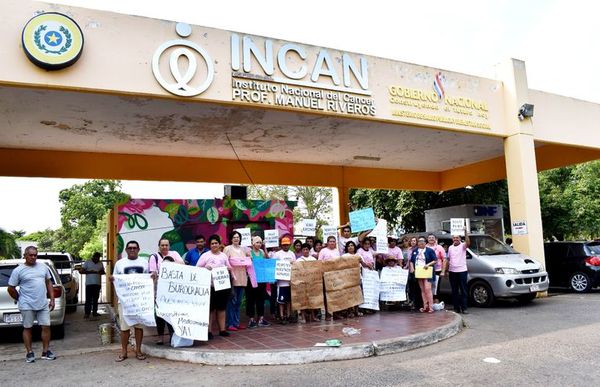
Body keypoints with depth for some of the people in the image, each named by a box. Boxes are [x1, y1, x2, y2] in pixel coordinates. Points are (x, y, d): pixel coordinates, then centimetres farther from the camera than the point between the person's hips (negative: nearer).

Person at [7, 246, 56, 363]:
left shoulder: (43, 267, 7)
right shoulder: (18, 270, -5)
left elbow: (48, 283, 14)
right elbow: (11, 288, 0)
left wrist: (52, 299, 8)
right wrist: (20, 300, 6)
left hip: (43, 304, 3)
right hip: (27, 305, -3)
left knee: (46, 327, 3)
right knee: (27, 328, 6)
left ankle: (45, 351, 14)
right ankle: (29, 353, 18)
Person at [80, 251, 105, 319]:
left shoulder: (100, 264, 13)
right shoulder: (87, 262, 0)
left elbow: (103, 272, 20)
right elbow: (81, 271, -4)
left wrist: (102, 272, -4)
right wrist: (89, 272, -17)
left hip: (97, 284, 4)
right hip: (89, 284, -4)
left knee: (96, 299, 7)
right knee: (88, 299, -7)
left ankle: (94, 312, 14)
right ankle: (86, 313, -4)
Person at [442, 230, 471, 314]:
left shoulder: (462, 246, -2)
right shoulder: (450, 248, 12)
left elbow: (468, 243, -26)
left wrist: (465, 232, -35)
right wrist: (445, 270, 11)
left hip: (462, 271, -4)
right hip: (452, 271, 4)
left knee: (463, 291, -1)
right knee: (454, 291, 8)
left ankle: (464, 308, 1)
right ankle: (456, 308, 14)